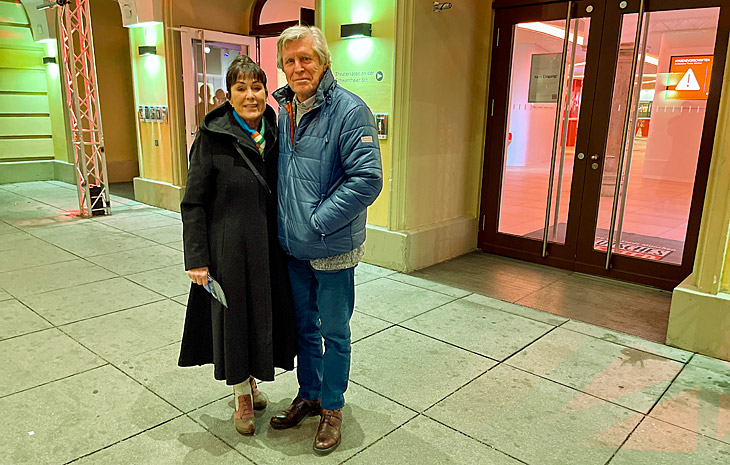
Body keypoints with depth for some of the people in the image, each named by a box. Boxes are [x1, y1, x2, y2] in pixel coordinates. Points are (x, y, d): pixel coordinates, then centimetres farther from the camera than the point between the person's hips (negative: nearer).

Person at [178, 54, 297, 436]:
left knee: (264, 315, 15)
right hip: (229, 249, -4)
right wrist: (196, 259, -13)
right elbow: (193, 203, -10)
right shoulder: (212, 137, -11)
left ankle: (251, 380, 42)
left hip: (269, 247, 5)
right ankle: (242, 396, 31)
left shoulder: (275, 134, 3)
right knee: (233, 317, 9)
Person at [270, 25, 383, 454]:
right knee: (304, 324, 20)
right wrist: (286, 222, 7)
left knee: (334, 331, 10)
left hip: (333, 249, -6)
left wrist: (318, 221, -20)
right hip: (293, 245, 7)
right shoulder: (284, 111, 7)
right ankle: (309, 394, 41)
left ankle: (332, 407, 30)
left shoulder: (349, 110, -16)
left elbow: (368, 179, -23)